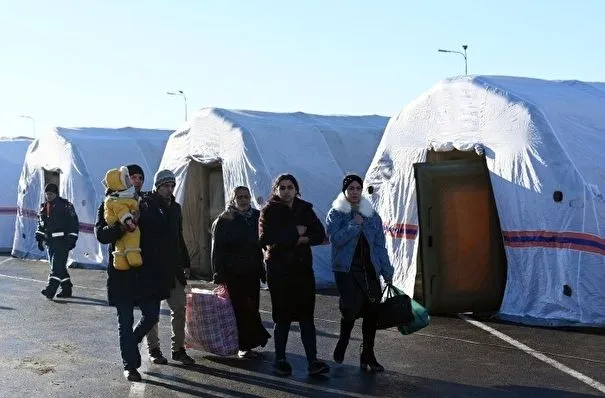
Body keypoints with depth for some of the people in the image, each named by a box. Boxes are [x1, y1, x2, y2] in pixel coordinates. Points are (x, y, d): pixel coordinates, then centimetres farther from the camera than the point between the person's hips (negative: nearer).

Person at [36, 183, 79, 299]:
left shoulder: (65, 205, -7)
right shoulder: (43, 207, 14)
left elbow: (74, 223, -8)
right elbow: (40, 224, 23)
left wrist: (72, 239, -12)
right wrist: (39, 238, 15)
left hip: (62, 241, -7)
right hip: (50, 241, 7)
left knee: (57, 265, -15)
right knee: (58, 266, 11)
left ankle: (51, 289, -21)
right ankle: (66, 289, 20)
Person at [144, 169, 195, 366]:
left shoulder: (175, 208, 14)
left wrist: (185, 262, 17)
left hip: (173, 268, 6)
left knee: (179, 307, 3)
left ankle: (178, 349, 11)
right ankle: (153, 349, 14)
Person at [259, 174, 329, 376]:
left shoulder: (305, 209, 10)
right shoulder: (269, 211, 0)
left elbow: (320, 235, 3)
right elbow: (266, 237, -16)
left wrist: (303, 239, -15)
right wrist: (295, 233, -13)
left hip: (302, 268, 3)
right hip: (279, 270, -3)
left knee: (307, 316, 0)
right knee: (283, 317, 3)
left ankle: (313, 361, 1)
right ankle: (280, 360, 16)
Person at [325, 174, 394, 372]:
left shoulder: (372, 215, 12)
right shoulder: (335, 214, 2)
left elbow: (379, 245, 11)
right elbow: (336, 239, -13)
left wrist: (387, 272, 7)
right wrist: (355, 224, -13)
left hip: (370, 270, 4)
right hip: (346, 269, -4)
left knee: (371, 311, 1)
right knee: (351, 309, -13)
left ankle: (368, 356, 13)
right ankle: (342, 342, 17)